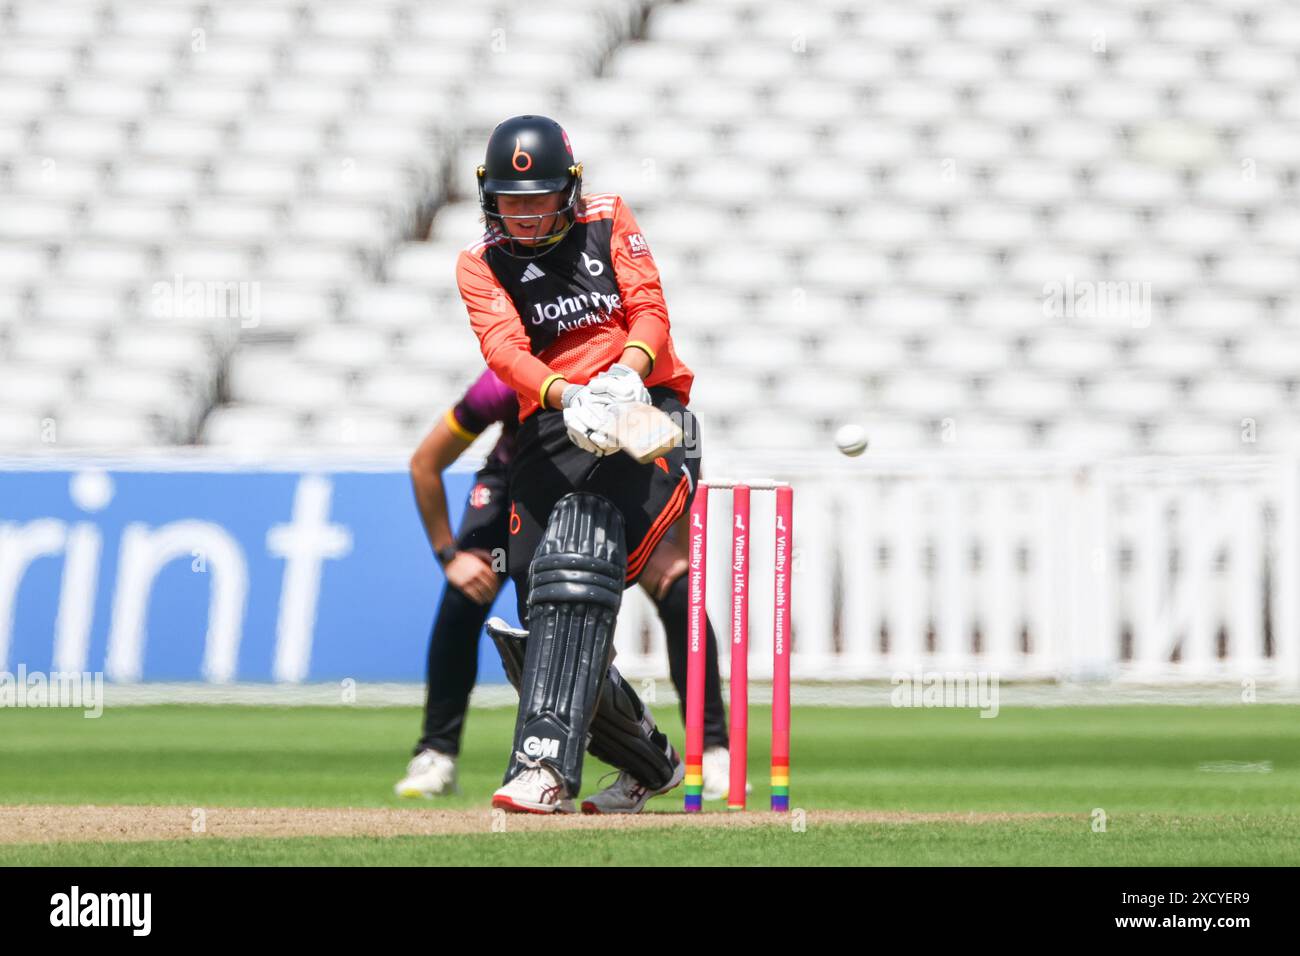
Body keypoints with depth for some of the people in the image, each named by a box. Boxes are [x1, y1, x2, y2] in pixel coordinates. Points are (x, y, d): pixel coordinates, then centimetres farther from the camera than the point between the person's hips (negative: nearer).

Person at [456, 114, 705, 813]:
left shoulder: (608, 221, 11)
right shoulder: (480, 263, 10)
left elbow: (650, 310, 0)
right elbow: (503, 346, -8)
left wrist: (626, 374, -23)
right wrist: (568, 397, -29)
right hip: (549, 431, 3)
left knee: (576, 563, -28)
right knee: (545, 618, -1)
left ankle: (546, 765, -38)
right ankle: (650, 765, 24)